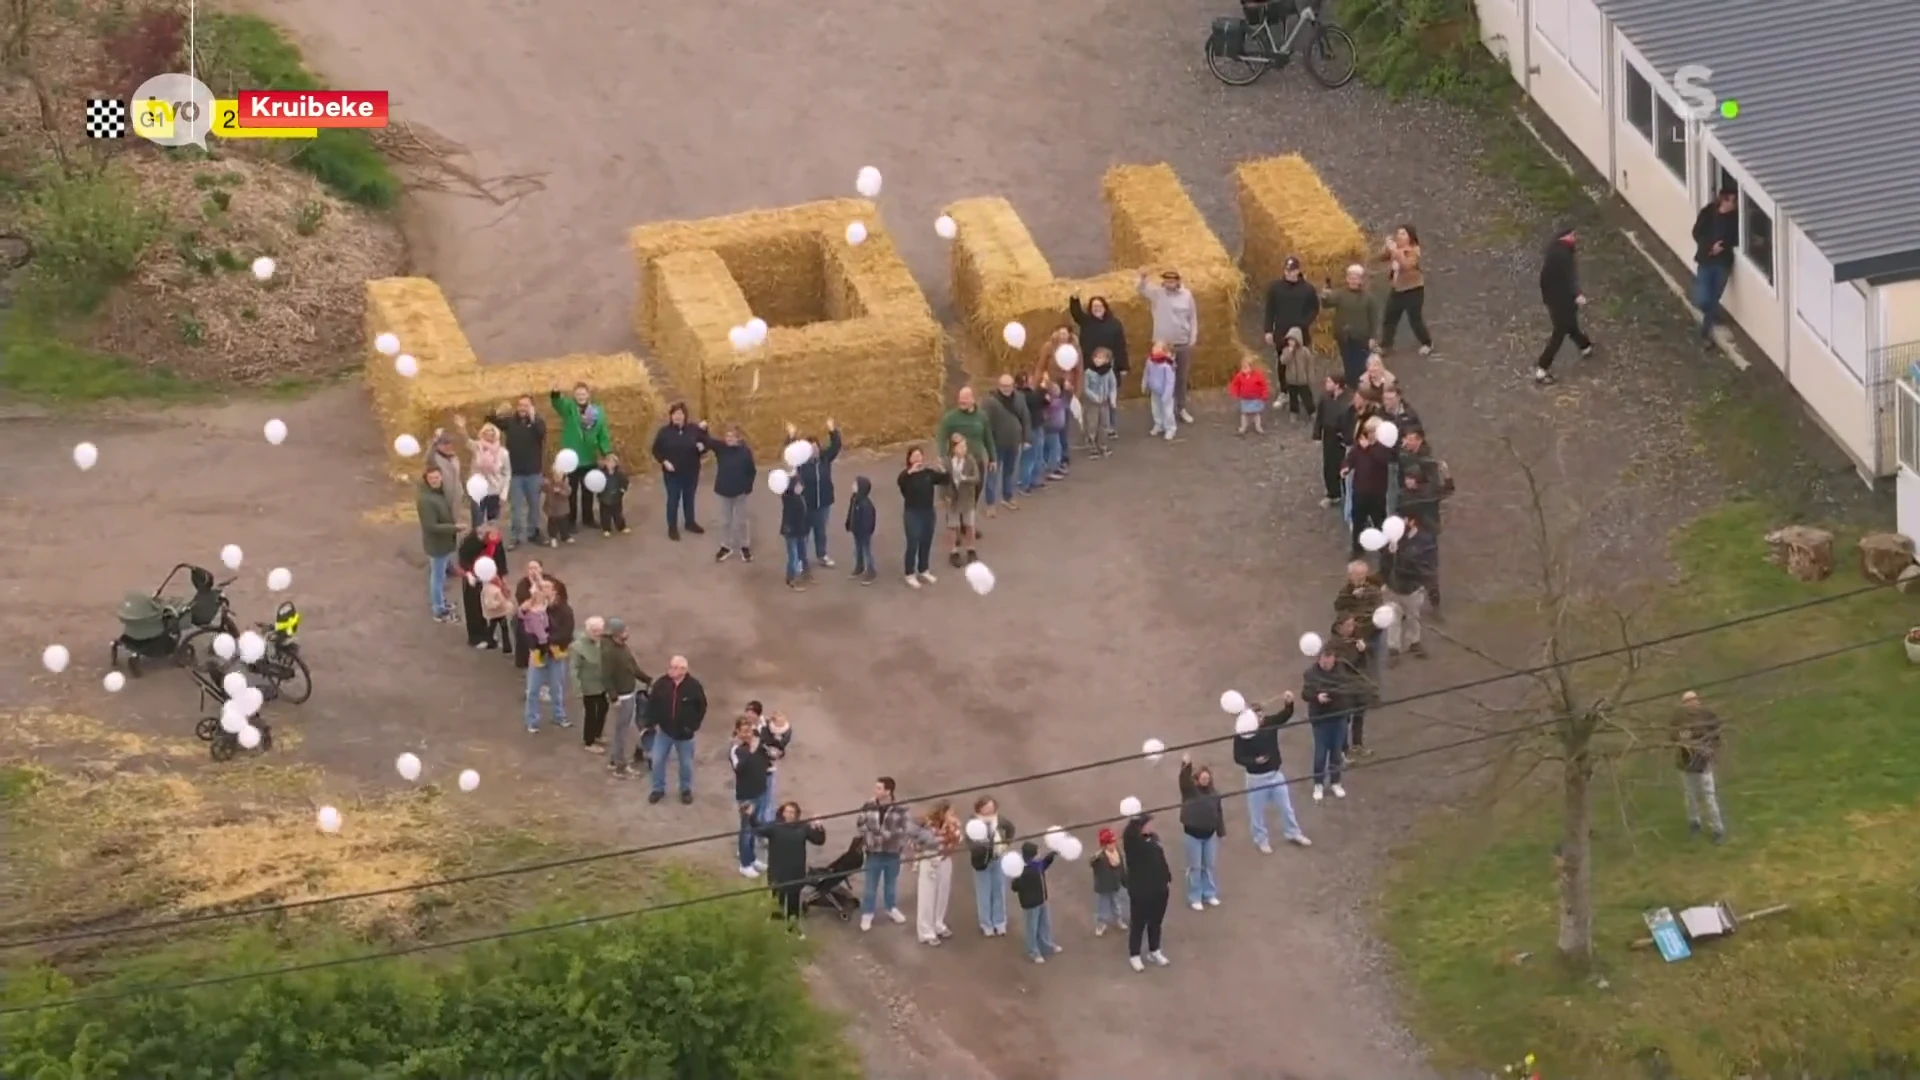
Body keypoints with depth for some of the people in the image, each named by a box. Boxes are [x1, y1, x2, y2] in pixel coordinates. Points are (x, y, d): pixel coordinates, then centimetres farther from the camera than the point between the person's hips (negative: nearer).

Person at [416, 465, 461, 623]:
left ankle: (441, 602, 46)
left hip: (445, 541, 9)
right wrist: (454, 528, -27)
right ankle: (439, 611, 22)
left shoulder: (440, 490, -3)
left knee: (441, 573, 26)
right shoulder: (425, 499, -31)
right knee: (438, 576, 7)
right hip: (437, 544, -9)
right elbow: (431, 526, -31)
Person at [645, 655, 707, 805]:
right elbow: (652, 703, 0)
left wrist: (694, 725, -7)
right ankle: (658, 789, 25)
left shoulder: (694, 686, -15)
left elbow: (702, 707, -4)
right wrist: (654, 722, -6)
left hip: (684, 733, -1)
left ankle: (686, 790, 32)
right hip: (664, 730, 1)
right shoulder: (661, 683, -11)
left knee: (686, 763, 12)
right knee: (658, 760, 6)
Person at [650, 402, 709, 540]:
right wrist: (664, 461, -18)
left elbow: (705, 445, 3)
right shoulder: (664, 431, -9)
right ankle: (672, 528, 16)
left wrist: (702, 447, -21)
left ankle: (690, 523, 36)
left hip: (691, 472, 2)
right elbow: (656, 450, -4)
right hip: (672, 473, -2)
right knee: (673, 499, 5)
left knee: (689, 498, 19)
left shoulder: (694, 429, -6)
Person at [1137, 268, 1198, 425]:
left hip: (1183, 343, 2)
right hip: (1163, 344, -2)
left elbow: (1193, 318, 6)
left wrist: (1193, 339, 2)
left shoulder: (1186, 295, -2)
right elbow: (1143, 290, -25)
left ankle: (1181, 409, 28)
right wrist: (1143, 278, -47)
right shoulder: (1157, 294, -7)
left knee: (1181, 378, 14)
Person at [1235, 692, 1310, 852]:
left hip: (1275, 773, 5)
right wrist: (1254, 761, -31)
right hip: (1257, 777, -5)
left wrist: (1289, 703, -39)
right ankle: (1261, 840, 32)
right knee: (1257, 811, 12)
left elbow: (1286, 715, -18)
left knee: (1286, 805, 18)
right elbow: (1238, 758, -16)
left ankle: (1293, 834, 37)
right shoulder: (1243, 735, -22)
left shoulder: (1269, 723, -10)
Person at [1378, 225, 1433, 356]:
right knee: (1389, 318, 6)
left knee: (1415, 320, 0)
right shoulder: (1395, 249, 7)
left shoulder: (1414, 251, -16)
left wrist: (1395, 252, -35)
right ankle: (1384, 345, 13)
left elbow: (1407, 265, -32)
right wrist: (1387, 247, -13)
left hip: (1413, 290, -7)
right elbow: (1382, 257, 5)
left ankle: (1427, 344, 18)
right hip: (1396, 289, 7)